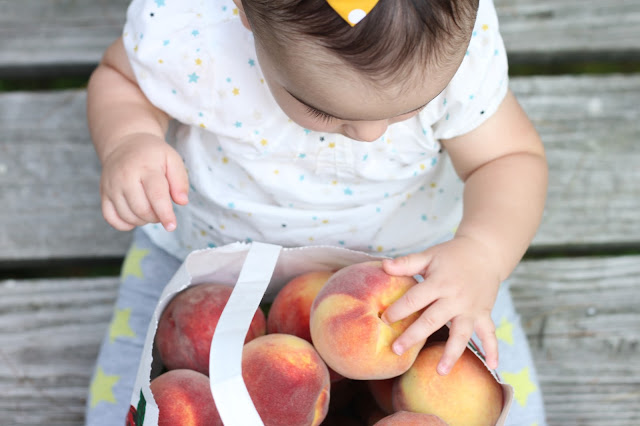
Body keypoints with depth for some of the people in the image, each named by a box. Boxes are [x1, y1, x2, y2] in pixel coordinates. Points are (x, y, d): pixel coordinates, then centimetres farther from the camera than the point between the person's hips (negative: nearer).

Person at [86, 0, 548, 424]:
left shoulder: (460, 39, -29)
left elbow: (512, 159, -17)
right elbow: (121, 79, -9)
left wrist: (483, 254, -38)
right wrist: (128, 141, -33)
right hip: (215, 247, 1)